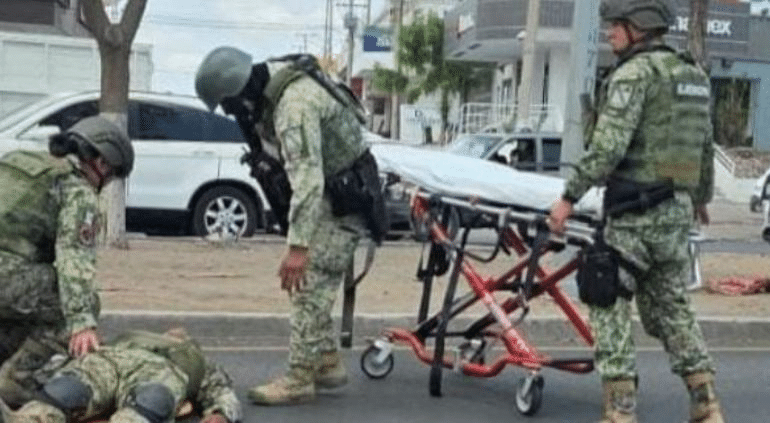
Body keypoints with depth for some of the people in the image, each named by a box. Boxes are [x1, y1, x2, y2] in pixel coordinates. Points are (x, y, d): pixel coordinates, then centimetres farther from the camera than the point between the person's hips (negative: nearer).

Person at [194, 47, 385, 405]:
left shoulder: (294, 105, -32)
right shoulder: (270, 87, -1)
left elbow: (307, 179, -37)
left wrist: (298, 247, -38)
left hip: (342, 201, -10)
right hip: (327, 193, 10)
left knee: (309, 286, -8)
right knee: (314, 287, 14)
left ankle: (299, 379, -3)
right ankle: (327, 363, 23)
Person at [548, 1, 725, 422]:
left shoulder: (634, 72, -11)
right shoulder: (693, 74, 15)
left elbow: (609, 145, -21)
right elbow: (706, 144, 21)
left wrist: (570, 196, -17)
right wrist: (701, 196, 35)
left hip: (636, 212, -8)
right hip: (679, 208, 8)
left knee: (609, 304, 0)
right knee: (672, 304, 16)